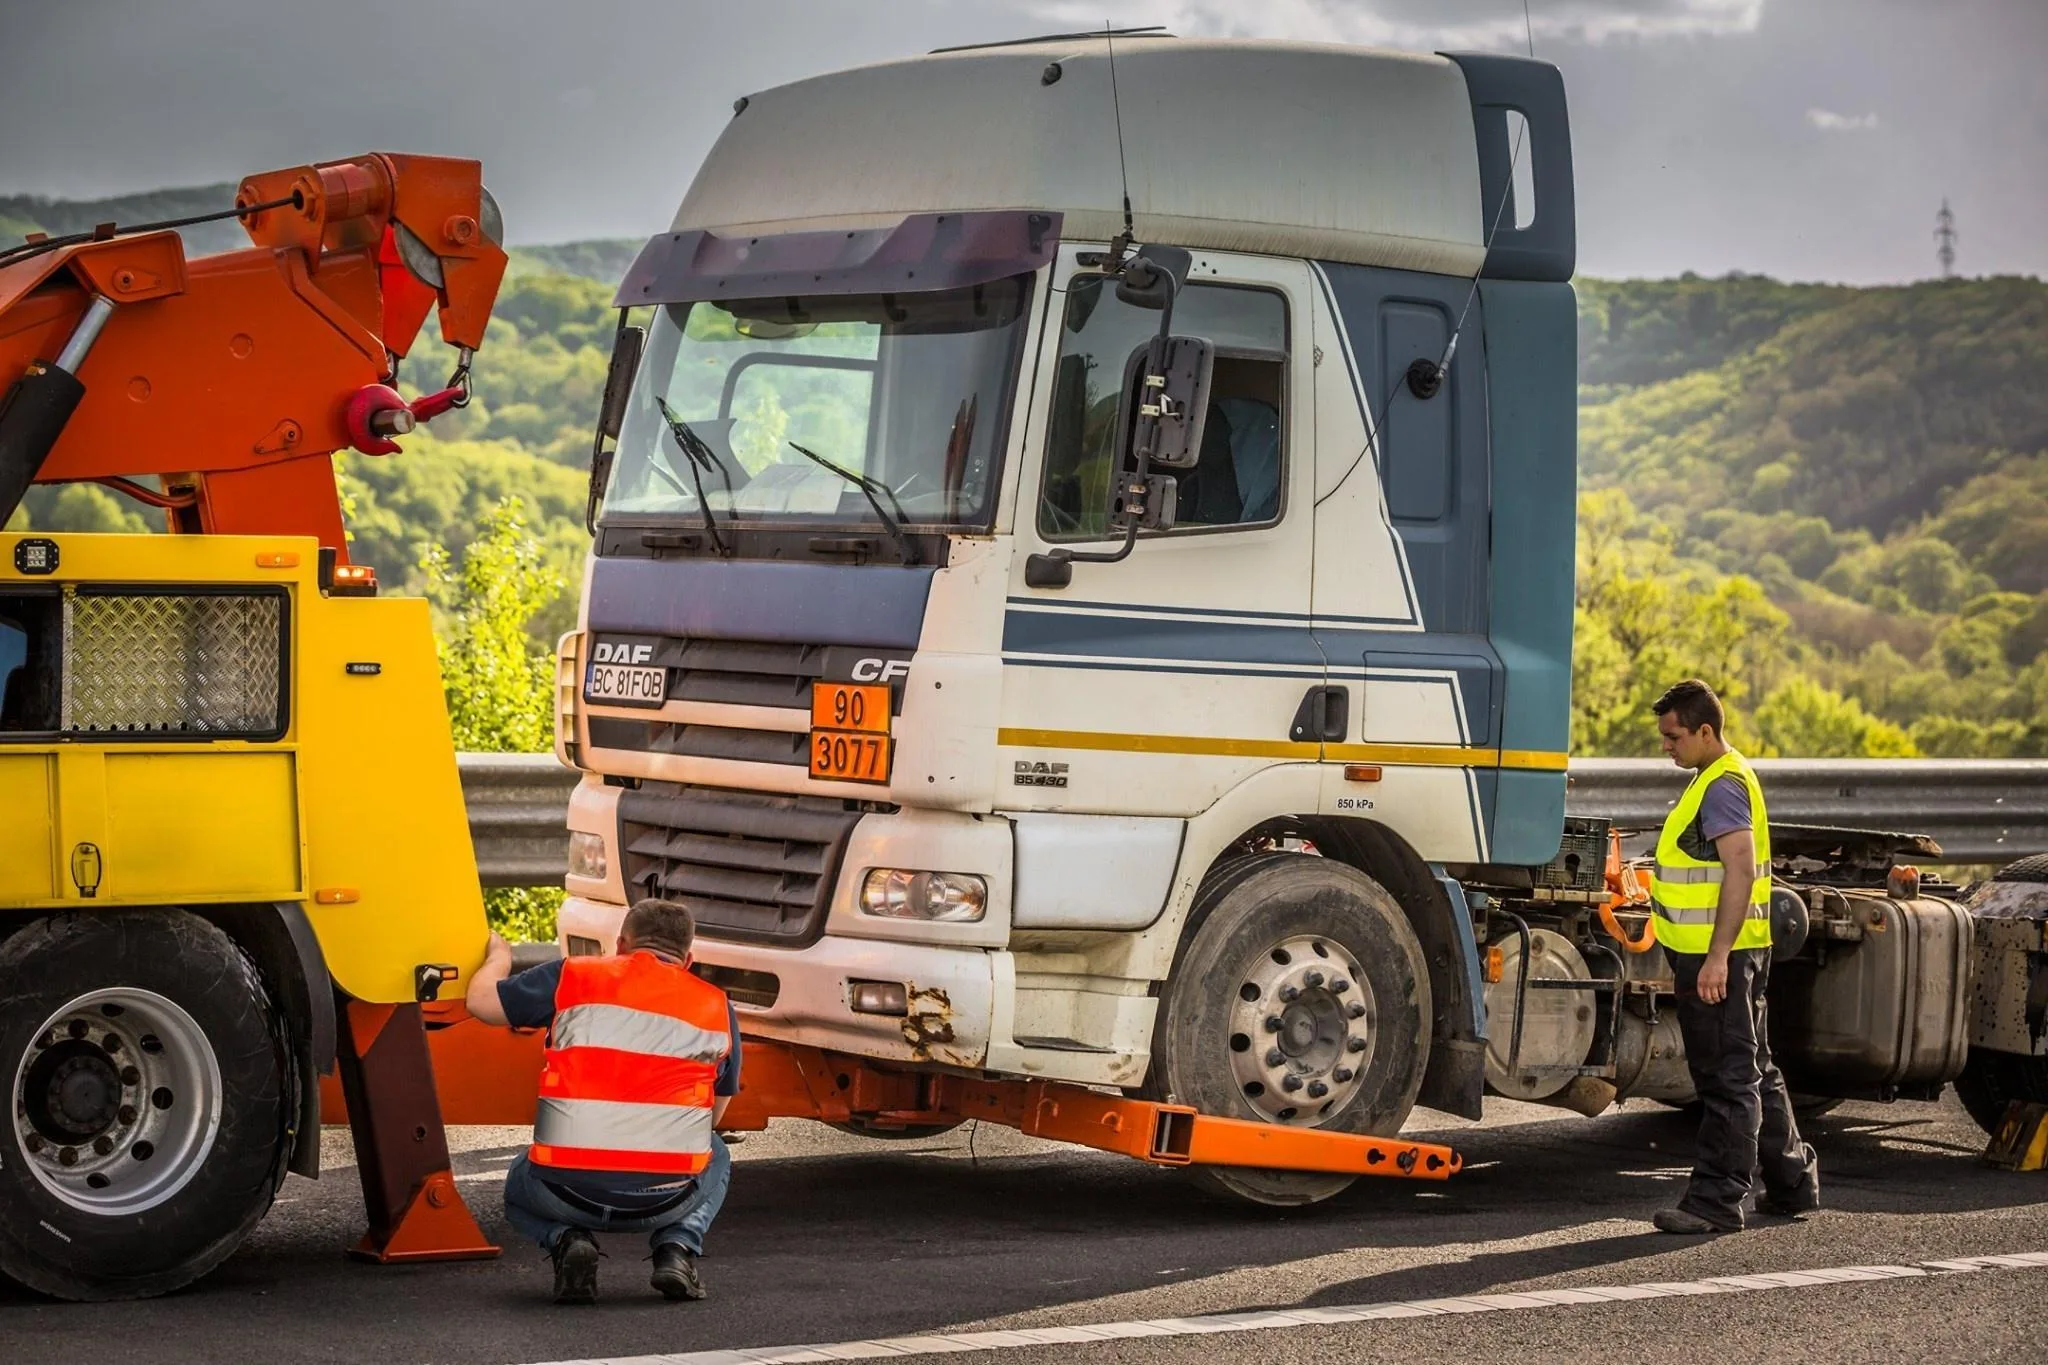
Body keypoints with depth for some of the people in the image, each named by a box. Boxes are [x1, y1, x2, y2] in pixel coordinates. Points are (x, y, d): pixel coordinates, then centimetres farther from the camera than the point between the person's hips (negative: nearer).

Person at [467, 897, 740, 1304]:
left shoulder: (572, 976, 4)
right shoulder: (719, 1008, 11)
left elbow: (481, 1001, 11)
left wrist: (499, 956, 33)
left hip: (569, 1190, -1)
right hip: (668, 1198, 1)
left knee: (521, 1188, 36)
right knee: (715, 1159, 36)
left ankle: (567, 1240, 3)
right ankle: (678, 1246, 8)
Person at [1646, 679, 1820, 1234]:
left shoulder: (1723, 786, -15)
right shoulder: (1718, 779, 18)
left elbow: (1740, 870, -25)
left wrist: (1716, 957, -28)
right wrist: (1685, 960, 28)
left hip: (1720, 958, -11)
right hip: (1711, 955, 11)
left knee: (1728, 1080, -7)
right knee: (1754, 1073, 17)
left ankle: (1715, 1201, -6)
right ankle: (1792, 1184, 26)